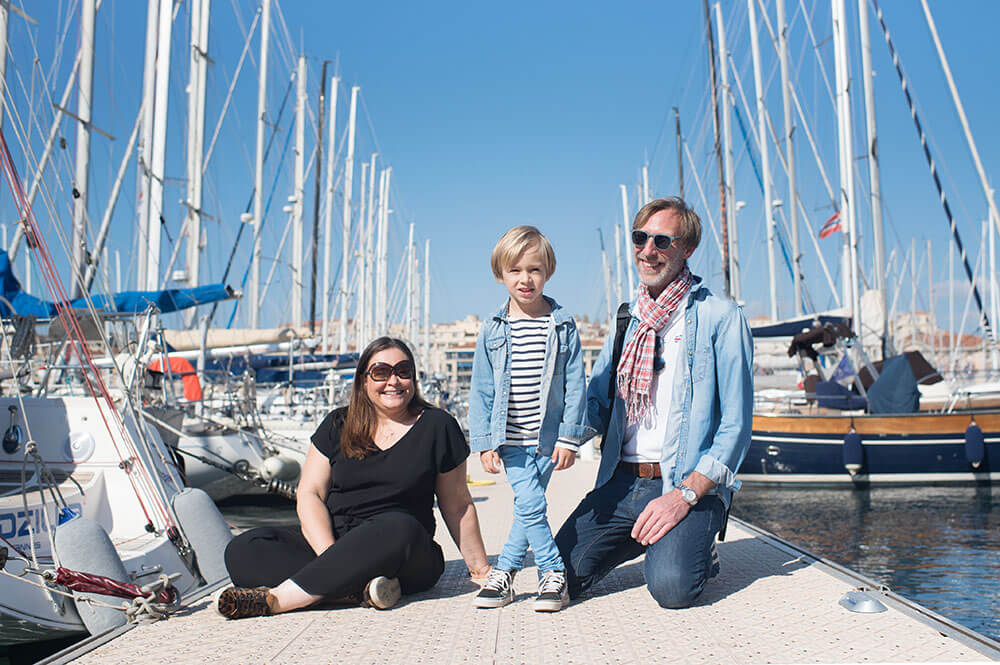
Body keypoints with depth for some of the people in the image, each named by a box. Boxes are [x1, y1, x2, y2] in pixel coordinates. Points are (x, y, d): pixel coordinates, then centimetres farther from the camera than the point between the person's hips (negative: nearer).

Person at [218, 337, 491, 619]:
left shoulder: (437, 427, 5)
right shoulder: (339, 425, 10)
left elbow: (457, 505, 10)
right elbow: (309, 494, 2)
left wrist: (480, 569, 10)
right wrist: (330, 555, -15)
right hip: (331, 538, 3)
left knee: (400, 528, -38)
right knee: (242, 550, -18)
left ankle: (275, 599, -35)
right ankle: (359, 591, -34)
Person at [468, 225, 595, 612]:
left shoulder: (563, 327, -1)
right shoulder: (493, 330, 2)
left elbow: (574, 385, -1)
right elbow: (481, 390, 5)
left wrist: (569, 437, -6)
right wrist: (484, 442, 0)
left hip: (548, 436, 0)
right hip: (510, 437, 0)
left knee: (529, 507, 2)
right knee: (530, 505, -7)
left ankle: (505, 571, 17)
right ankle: (553, 572, 9)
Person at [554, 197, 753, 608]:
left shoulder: (720, 317, -3)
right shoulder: (626, 320, 16)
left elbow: (735, 426, -8)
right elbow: (596, 404, 20)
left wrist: (684, 495, -18)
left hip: (691, 485, -5)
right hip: (620, 482, 5)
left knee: (670, 585, -28)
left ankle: (700, 553, 8)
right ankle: (642, 541, 18)